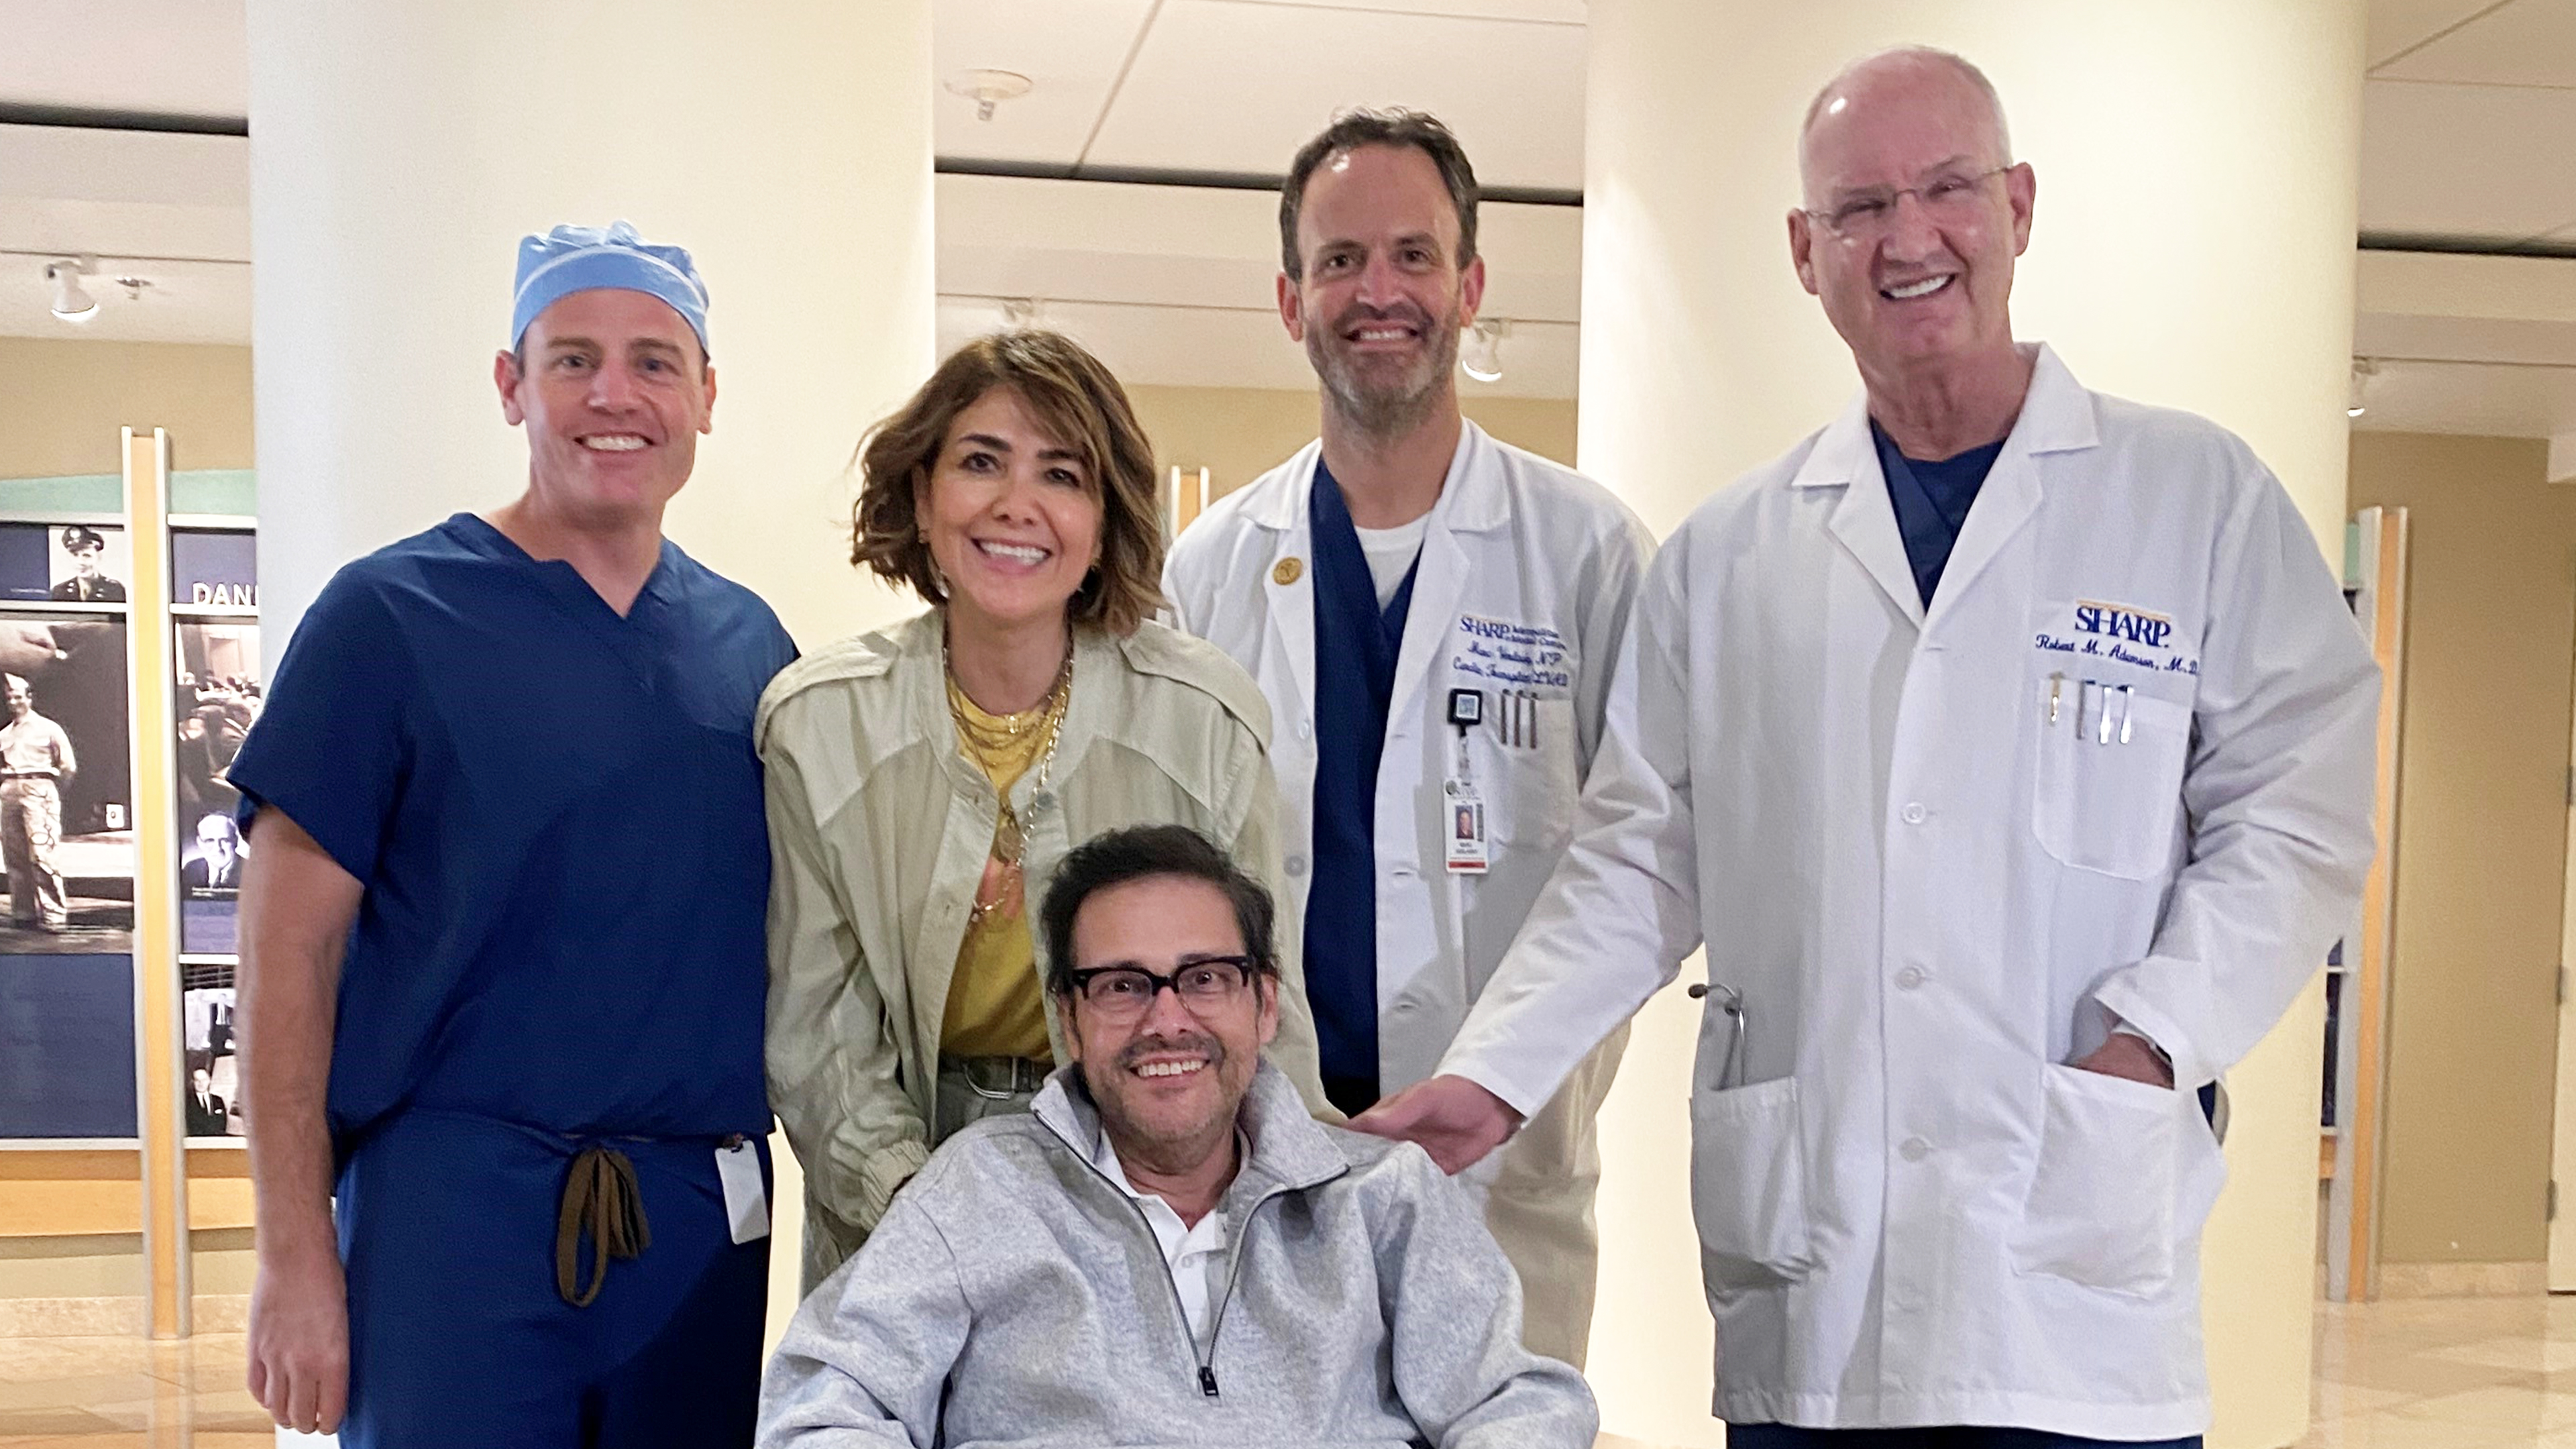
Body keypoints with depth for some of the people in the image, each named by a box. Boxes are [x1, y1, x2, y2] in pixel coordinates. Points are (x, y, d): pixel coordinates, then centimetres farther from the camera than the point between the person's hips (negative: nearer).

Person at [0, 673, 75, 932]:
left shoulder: (47, 728, 4)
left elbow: (68, 766, 4)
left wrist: (51, 791, 5)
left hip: (38, 791, -6)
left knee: (41, 852, -14)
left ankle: (54, 914, -14)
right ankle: (23, 912, 11)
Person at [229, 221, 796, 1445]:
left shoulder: (749, 642, 8)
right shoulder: (390, 616, -5)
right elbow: (288, 953, -7)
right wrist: (294, 1257, -10)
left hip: (706, 1220, 4)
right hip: (453, 1206, -4)